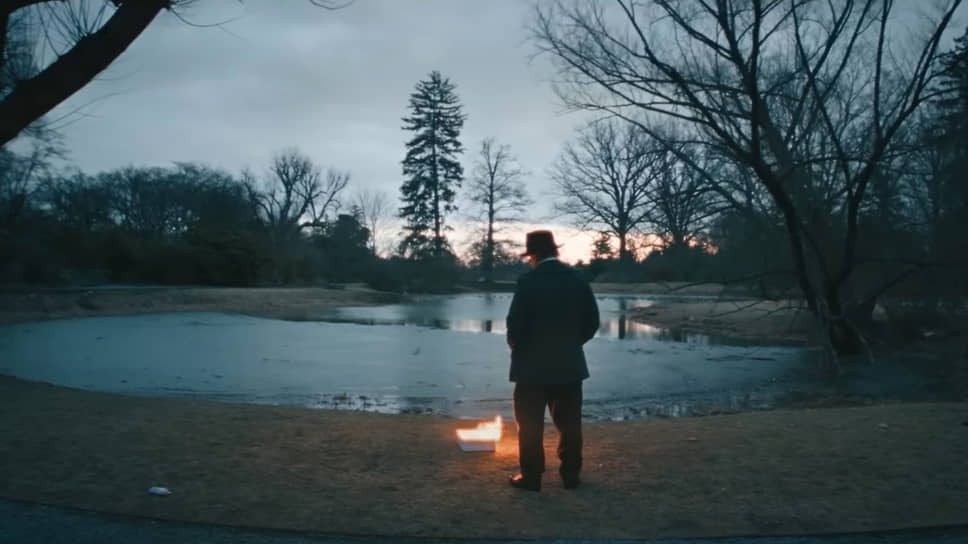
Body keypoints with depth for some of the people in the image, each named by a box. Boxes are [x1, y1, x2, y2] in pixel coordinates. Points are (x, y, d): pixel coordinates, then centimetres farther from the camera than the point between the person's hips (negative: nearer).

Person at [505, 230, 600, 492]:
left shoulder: (528, 281, -14)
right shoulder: (578, 279, 1)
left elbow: (515, 324, -14)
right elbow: (592, 321, 4)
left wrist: (516, 348, 4)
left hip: (534, 365, -4)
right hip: (570, 364, 4)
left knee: (530, 424, 7)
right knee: (569, 423, 13)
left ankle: (531, 476, 12)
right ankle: (571, 474, 20)